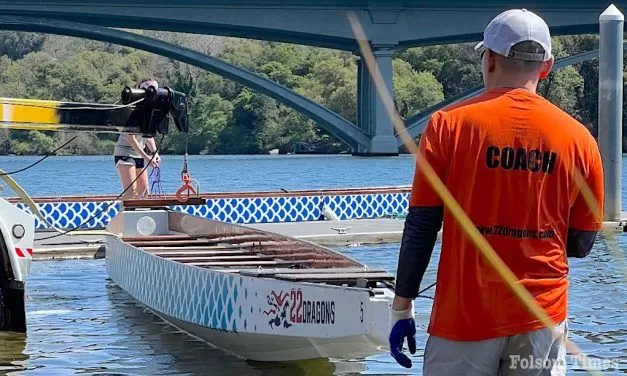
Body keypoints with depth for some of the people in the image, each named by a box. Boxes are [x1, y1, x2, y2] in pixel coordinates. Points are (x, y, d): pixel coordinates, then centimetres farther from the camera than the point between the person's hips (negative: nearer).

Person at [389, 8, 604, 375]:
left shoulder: (450, 125, -6)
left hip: (465, 317, -2)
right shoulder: (578, 138, -1)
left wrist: (402, 307, 2)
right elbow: (581, 244, 5)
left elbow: (421, 227, -5)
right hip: (542, 318, 2)